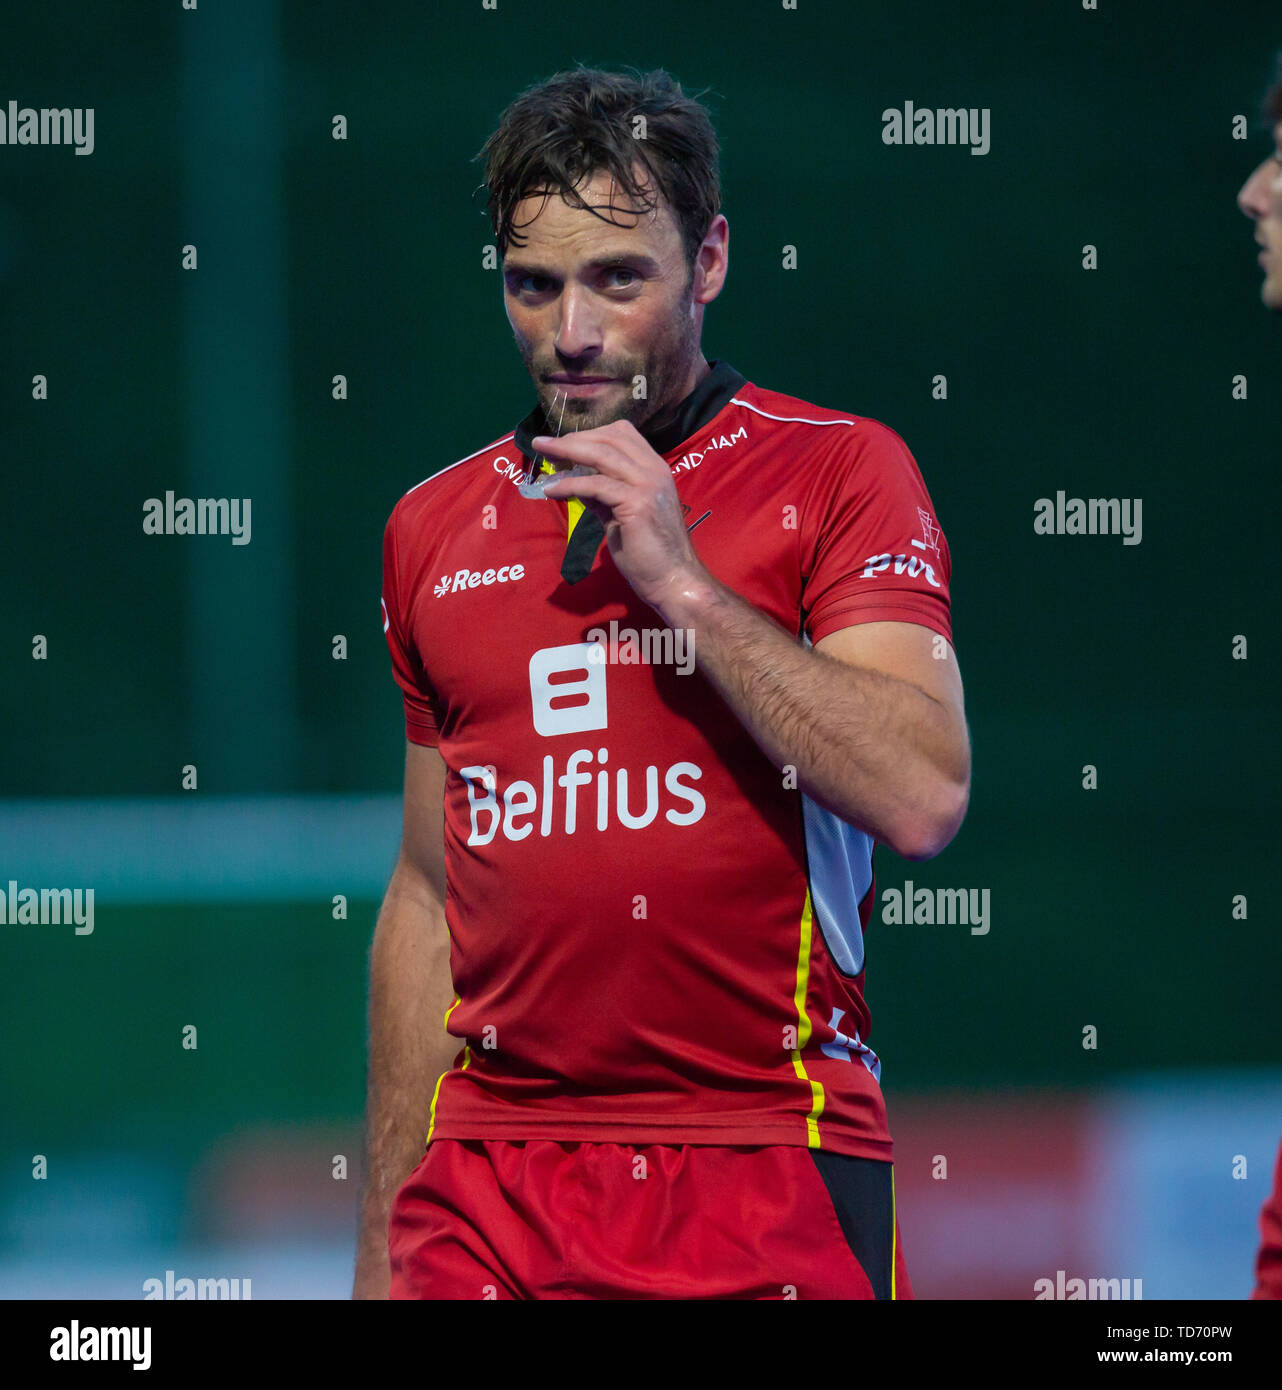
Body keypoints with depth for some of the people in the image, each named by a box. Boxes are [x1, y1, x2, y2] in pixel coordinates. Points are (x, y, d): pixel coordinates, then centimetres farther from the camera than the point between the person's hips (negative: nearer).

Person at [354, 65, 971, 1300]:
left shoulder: (838, 473, -1)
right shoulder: (434, 528, 11)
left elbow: (922, 797, -14)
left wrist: (679, 581, -14)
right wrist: (381, 1244, 13)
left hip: (767, 1172, -3)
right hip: (489, 1183, 3)